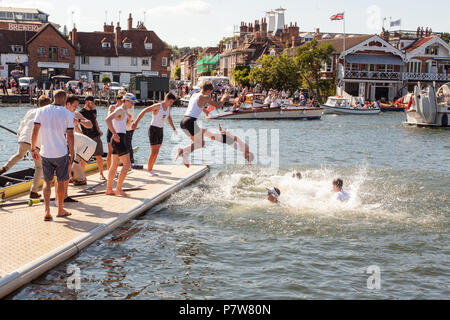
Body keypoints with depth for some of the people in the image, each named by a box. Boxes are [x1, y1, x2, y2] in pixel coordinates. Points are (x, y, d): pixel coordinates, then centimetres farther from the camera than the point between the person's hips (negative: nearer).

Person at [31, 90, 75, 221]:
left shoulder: (41, 111, 1)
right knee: (60, 181, 11)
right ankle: (60, 210, 23)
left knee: (47, 181, 9)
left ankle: (47, 211, -1)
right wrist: (71, 153, 4)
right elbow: (70, 135, -6)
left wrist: (33, 149, 10)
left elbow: (35, 131, 1)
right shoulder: (68, 114, -7)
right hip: (61, 153, -2)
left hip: (45, 153, 2)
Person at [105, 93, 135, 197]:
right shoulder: (120, 110, -12)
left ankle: (109, 189, 18)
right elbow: (108, 119, -28)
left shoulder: (124, 111, 19)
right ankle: (118, 189, -8)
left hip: (119, 139, 10)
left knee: (114, 165, 13)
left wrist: (128, 117, 18)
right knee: (127, 164, -10)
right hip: (119, 139, -10)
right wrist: (115, 134, -28)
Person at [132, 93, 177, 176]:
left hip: (160, 131, 7)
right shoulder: (157, 106, -17)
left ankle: (151, 169, 17)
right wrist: (136, 122, -30)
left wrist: (174, 128, 30)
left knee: (156, 152, 8)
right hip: (153, 130, -7)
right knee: (154, 152, -8)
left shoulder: (168, 107, 6)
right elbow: (143, 111, -22)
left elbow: (168, 118, 25)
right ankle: (149, 170, 3)